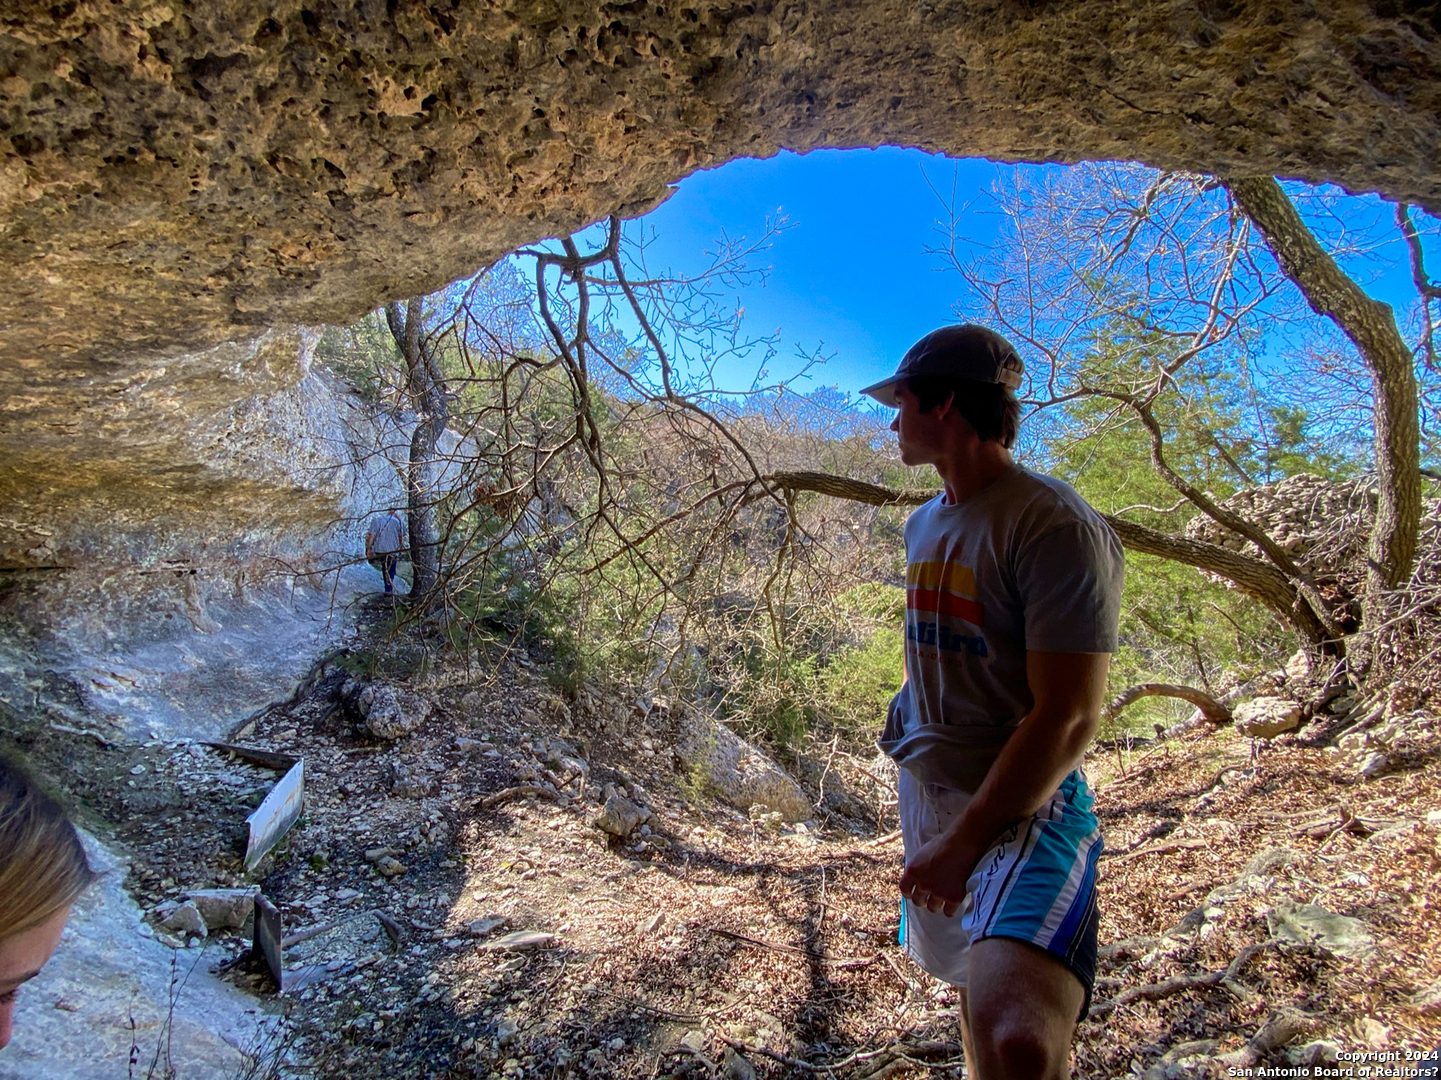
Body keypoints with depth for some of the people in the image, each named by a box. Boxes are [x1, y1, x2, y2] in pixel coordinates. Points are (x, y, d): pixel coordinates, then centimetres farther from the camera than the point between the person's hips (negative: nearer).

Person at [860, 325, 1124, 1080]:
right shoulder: (924, 524, 9)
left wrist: (963, 843, -20)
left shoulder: (1056, 527, -18)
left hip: (1019, 803, -7)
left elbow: (1067, 719, -21)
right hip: (925, 788, 8)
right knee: (972, 988, 23)